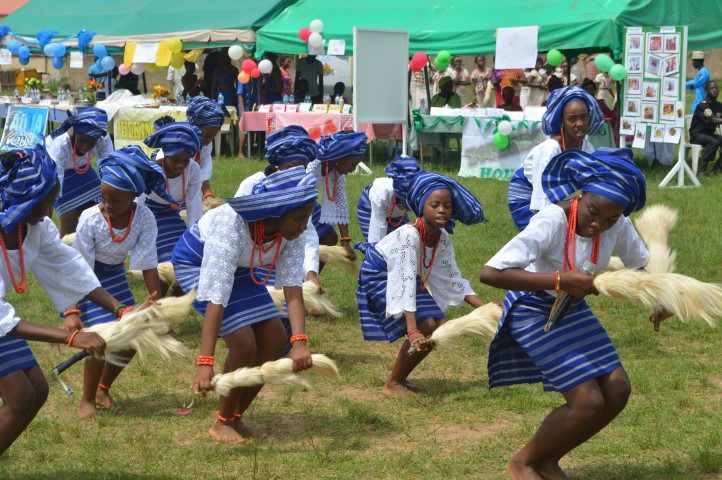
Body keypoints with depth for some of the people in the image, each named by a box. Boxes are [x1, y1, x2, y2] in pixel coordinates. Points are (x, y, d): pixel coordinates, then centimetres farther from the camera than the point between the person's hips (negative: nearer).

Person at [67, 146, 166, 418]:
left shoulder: (144, 218, -24)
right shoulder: (90, 219, -31)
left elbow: (148, 264, -18)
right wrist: (73, 312, -32)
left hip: (115, 275, 4)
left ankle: (103, 390, 25)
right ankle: (87, 400, 2)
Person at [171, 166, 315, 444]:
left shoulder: (291, 232, -23)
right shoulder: (233, 225, -41)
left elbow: (293, 287, -27)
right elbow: (216, 298, -43)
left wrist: (299, 342, -42)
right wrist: (205, 363, -47)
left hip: (239, 268, 7)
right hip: (197, 262, -7)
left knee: (275, 341, -2)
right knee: (244, 344, -18)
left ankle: (236, 417, 15)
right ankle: (222, 423, 3)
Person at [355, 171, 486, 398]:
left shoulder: (442, 238, -11)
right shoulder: (409, 235, -34)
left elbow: (453, 279, -1)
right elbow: (405, 282, -40)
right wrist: (413, 331, -46)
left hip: (404, 277, 8)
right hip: (378, 276, -8)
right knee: (425, 327, -21)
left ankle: (400, 378, 14)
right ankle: (392, 384, -5)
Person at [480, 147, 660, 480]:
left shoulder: (618, 226, -12)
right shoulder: (551, 223, -33)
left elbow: (640, 263, 9)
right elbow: (490, 273, -40)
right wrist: (559, 281, -43)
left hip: (572, 311, 7)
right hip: (533, 313, -7)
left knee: (617, 391, 1)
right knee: (588, 402, -14)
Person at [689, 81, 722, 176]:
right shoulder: (703, 105, -16)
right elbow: (711, 120, -30)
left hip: (709, 134, 8)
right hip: (697, 135, -8)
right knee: (714, 142, -34)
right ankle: (702, 170, -30)